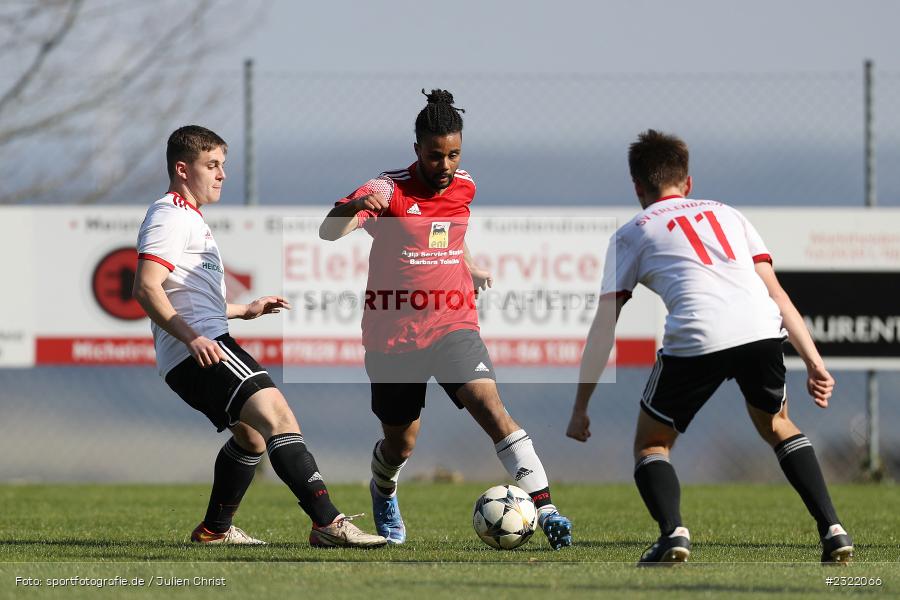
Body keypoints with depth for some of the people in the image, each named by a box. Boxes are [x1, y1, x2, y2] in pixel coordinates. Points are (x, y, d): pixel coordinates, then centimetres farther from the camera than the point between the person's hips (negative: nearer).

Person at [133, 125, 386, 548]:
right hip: (198, 351, -11)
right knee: (277, 414, -23)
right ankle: (327, 523, -33)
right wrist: (192, 338, -27)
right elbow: (146, 289, -20)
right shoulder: (170, 217, -7)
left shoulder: (188, 219, 28)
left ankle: (214, 530, 38)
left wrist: (245, 310, 33)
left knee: (251, 434, 26)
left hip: (203, 349, 11)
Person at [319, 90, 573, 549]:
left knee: (489, 403, -23)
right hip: (393, 333, -2)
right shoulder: (389, 190, -12)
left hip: (453, 325, 2)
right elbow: (328, 232, -27)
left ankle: (543, 506, -28)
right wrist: (353, 207, -47)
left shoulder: (463, 187, 4)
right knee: (400, 443, 11)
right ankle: (383, 494, 48)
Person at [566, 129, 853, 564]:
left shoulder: (631, 233, 22)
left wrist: (580, 409, 23)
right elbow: (777, 295, 22)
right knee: (777, 426, 30)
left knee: (650, 444, 18)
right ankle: (832, 530, 15)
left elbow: (603, 329, 19)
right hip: (763, 329, 3)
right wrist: (814, 363, 19)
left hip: (696, 338, -3)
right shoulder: (726, 214, 31)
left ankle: (672, 532, -9)